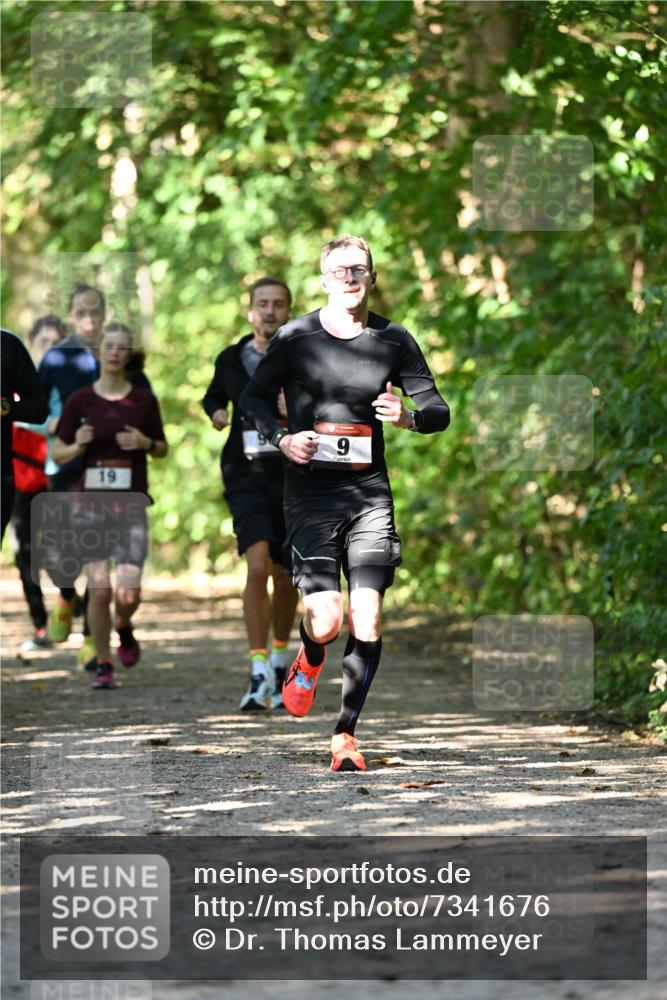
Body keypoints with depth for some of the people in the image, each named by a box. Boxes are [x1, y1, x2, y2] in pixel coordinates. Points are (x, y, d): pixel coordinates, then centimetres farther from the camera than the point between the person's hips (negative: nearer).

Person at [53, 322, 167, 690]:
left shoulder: (143, 400, 2)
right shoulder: (80, 400, 1)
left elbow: (162, 449, 13)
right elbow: (58, 454, 6)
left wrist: (145, 442, -8)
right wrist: (79, 445, -15)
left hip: (132, 505, 0)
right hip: (91, 504, 0)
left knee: (129, 592, -9)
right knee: (99, 590, -4)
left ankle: (124, 628, 26)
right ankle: (103, 666, 11)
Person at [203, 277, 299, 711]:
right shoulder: (231, 360, 5)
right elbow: (214, 396, 26)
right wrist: (216, 413, 4)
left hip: (295, 479, 1)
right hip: (248, 476, -1)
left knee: (286, 578, 12)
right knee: (258, 566, -20)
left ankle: (280, 663, 36)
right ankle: (260, 675, -20)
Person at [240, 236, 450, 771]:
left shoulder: (393, 340, 5)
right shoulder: (296, 337, 0)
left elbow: (439, 409, 10)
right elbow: (253, 397, 9)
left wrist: (408, 416, -12)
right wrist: (281, 437, -10)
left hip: (369, 491, 2)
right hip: (310, 491, -2)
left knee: (367, 618, -8)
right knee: (326, 620, -13)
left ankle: (346, 733, 7)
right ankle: (310, 661, 26)